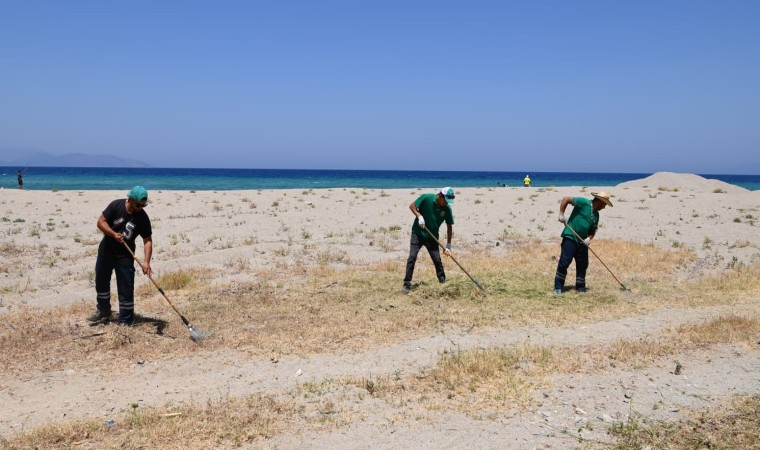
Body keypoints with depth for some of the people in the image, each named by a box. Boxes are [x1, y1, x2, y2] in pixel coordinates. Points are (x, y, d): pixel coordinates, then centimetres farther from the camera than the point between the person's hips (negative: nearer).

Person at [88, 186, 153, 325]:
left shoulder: (143, 217, -17)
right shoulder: (116, 205, -15)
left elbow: (147, 240, -16)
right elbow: (101, 222, -12)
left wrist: (146, 261, -28)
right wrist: (114, 234, -29)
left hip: (125, 256, -2)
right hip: (106, 250, 2)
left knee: (126, 288, -5)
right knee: (101, 282, 16)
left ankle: (125, 321, 4)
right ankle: (104, 312, 36)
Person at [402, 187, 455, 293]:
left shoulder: (447, 209, -8)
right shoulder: (426, 198, -17)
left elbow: (449, 227, -2)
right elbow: (412, 205, -7)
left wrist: (448, 245, -5)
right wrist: (419, 216, -23)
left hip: (432, 237, 2)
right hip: (417, 233, -2)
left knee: (437, 260, 2)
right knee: (412, 257, -11)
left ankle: (443, 282, 24)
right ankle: (407, 284, -6)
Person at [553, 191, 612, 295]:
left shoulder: (596, 215, 13)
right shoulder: (584, 203, -9)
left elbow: (593, 230, 19)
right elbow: (565, 199, -13)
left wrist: (589, 238, -1)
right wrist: (561, 215, -18)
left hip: (582, 241, 8)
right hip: (570, 238, -7)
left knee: (583, 264, 9)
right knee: (564, 263, -8)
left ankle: (580, 287, 23)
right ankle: (558, 288, 0)